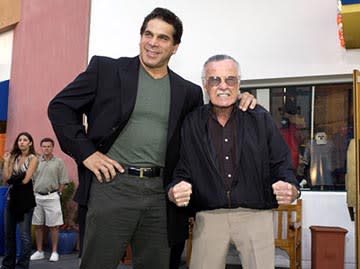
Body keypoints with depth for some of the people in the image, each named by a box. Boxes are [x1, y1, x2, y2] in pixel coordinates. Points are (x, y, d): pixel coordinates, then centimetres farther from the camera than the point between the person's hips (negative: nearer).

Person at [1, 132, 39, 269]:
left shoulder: (33, 159, -3)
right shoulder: (14, 157, 11)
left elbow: (26, 179, -12)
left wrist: (12, 180, 2)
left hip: (25, 198, -6)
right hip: (12, 197, 6)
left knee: (24, 235, -7)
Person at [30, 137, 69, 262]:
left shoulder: (59, 162, 0)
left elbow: (63, 181, 0)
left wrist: (57, 193, -4)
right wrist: (33, 194, 3)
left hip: (52, 197, -3)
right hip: (37, 197, 4)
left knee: (53, 225, 1)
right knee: (38, 225, 9)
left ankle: (54, 252, 9)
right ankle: (39, 251, 19)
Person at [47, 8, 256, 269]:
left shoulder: (188, 92, 11)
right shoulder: (106, 69, 3)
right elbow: (60, 107, 5)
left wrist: (238, 102, 4)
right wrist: (86, 152, -6)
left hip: (161, 193, 3)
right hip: (112, 183, -2)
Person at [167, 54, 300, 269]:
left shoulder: (261, 118, 3)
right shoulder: (191, 124, 4)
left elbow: (281, 164, 3)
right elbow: (181, 171, 5)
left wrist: (291, 190, -18)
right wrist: (174, 192, -17)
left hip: (256, 214, 0)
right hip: (209, 217, 1)